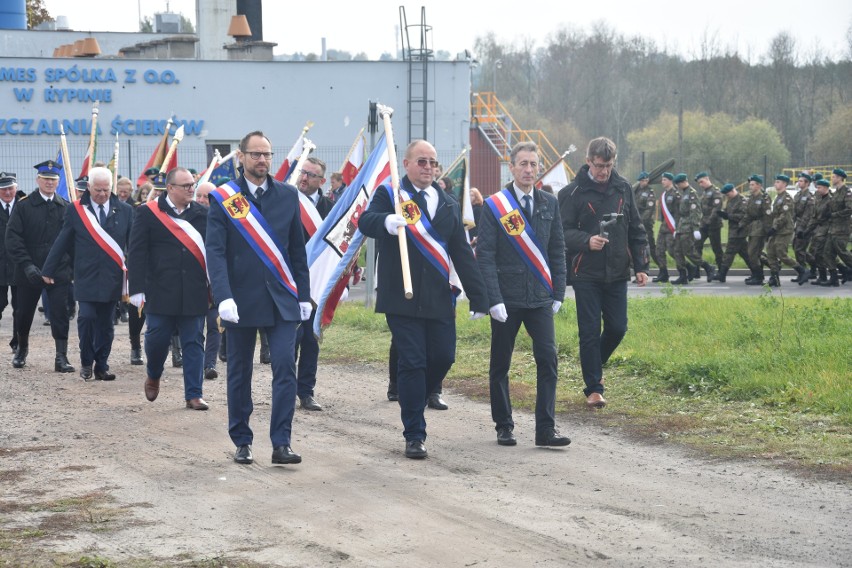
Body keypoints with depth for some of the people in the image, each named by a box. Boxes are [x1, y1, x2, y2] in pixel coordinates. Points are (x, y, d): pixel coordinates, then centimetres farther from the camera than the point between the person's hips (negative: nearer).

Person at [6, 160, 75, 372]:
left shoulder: (66, 207, 4)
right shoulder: (23, 206, -3)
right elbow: (13, 238, -8)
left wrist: (72, 266, 0)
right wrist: (27, 265, -17)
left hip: (59, 272, 0)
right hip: (29, 272, 0)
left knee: (60, 315, -6)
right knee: (24, 314, 13)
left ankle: (61, 357, -4)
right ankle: (22, 349, 35)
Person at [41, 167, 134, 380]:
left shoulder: (125, 211, 4)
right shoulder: (76, 210, 1)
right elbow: (62, 242, 5)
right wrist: (48, 270, 5)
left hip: (112, 279, 2)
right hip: (86, 277, -2)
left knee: (105, 324, 6)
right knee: (86, 317, -12)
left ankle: (101, 367, 15)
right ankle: (86, 362, 5)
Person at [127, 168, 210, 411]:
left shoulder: (202, 214, 6)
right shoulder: (148, 213, -1)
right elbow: (136, 253, -3)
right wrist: (137, 289, -9)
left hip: (195, 293, 2)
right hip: (160, 292, -2)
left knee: (194, 343, 2)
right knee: (157, 338, 3)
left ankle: (194, 395, 7)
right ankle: (153, 376, 33)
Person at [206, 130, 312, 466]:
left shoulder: (287, 196, 7)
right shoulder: (223, 199, -2)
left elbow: (297, 250, 11)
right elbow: (215, 252, -9)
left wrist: (304, 295, 8)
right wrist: (224, 297, -21)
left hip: (281, 300, 2)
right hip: (241, 300, -1)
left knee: (285, 369, -9)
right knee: (239, 375, 8)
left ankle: (281, 443, -8)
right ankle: (242, 442, 19)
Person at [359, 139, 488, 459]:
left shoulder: (448, 205, 16)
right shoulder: (389, 195, 2)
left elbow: (462, 255, 15)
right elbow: (365, 222, -17)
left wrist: (478, 299, 9)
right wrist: (386, 222, -41)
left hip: (439, 300, 5)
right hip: (401, 298, -5)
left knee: (443, 358, 3)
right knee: (412, 363, -5)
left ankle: (413, 402, 31)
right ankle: (414, 436, 3)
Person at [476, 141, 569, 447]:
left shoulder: (549, 203, 8)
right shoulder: (494, 206, -3)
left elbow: (557, 251, 13)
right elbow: (485, 256, -6)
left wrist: (558, 293, 6)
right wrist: (493, 300, -13)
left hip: (540, 298, 2)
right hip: (506, 299, -2)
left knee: (548, 359, -8)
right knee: (500, 365, 6)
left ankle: (546, 429, -6)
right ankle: (504, 427, 18)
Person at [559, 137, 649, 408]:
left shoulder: (623, 188, 7)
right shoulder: (573, 192, -7)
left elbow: (636, 230, 12)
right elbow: (564, 231, -8)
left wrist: (641, 266, 8)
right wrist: (586, 241, -26)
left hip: (617, 273, 4)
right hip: (586, 274, -4)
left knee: (617, 328, 7)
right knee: (590, 332, -2)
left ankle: (595, 365, 34)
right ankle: (593, 388, 8)